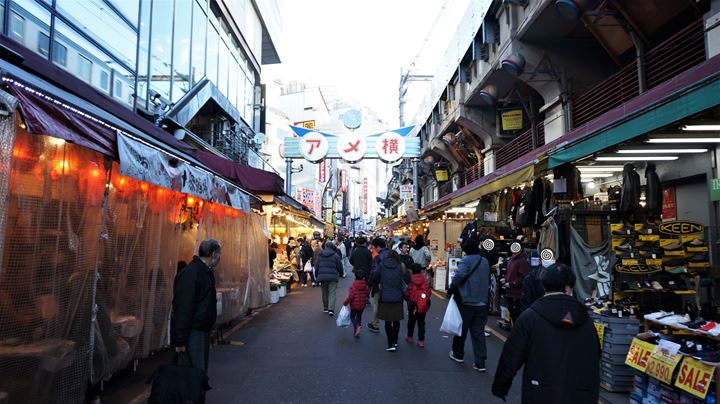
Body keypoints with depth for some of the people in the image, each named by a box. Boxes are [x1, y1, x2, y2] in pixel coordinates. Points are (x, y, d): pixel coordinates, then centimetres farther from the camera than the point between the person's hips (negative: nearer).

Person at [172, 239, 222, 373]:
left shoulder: (206, 271, 12)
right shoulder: (190, 273, -20)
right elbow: (183, 308, -23)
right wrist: (180, 340, -23)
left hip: (203, 330, 10)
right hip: (192, 332, -10)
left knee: (202, 370, 17)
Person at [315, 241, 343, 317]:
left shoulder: (320, 255, 5)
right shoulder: (335, 255, -3)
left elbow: (316, 267, 7)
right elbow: (340, 267, 2)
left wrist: (319, 274, 21)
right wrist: (339, 273, 21)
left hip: (322, 276, 3)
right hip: (332, 277, -3)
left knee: (325, 293, 17)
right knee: (332, 293, -2)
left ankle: (326, 308, 25)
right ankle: (331, 309, -14)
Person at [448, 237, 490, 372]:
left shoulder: (466, 260, -12)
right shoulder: (485, 261, 9)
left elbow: (459, 276, -27)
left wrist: (452, 288, -12)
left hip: (467, 301, -5)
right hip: (482, 302, 5)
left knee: (461, 329, 13)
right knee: (478, 332, 8)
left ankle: (458, 354, 30)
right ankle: (480, 363, 6)